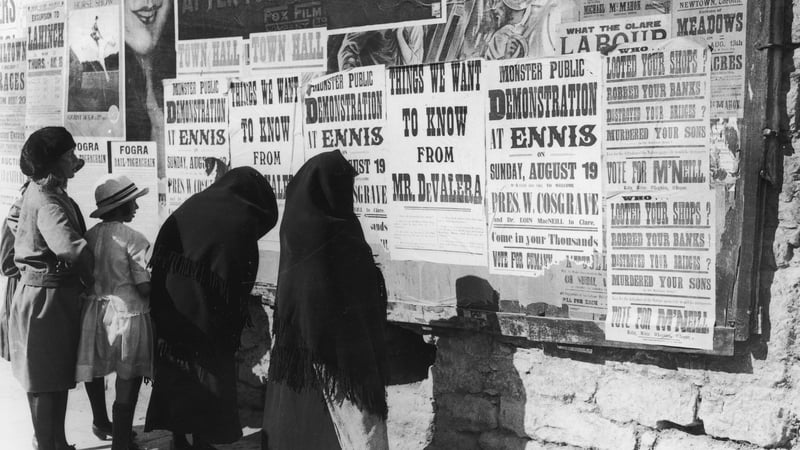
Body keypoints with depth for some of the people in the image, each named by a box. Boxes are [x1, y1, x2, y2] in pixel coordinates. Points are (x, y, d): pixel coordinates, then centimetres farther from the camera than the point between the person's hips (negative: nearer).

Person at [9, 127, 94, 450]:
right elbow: (70, 248, -37)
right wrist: (91, 277, -21)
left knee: (58, 375, 19)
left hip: (55, 293, 10)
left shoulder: (42, 191, 11)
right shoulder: (47, 201, -22)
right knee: (46, 381, 1)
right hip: (47, 297, -10)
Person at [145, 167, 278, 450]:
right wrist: (232, 333, -1)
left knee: (175, 377, 14)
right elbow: (240, 284, -8)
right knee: (207, 378, 8)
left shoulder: (187, 209, 9)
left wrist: (162, 316, 12)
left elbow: (158, 264, 8)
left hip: (170, 312, 5)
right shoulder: (243, 223, -6)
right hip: (207, 318, -5)